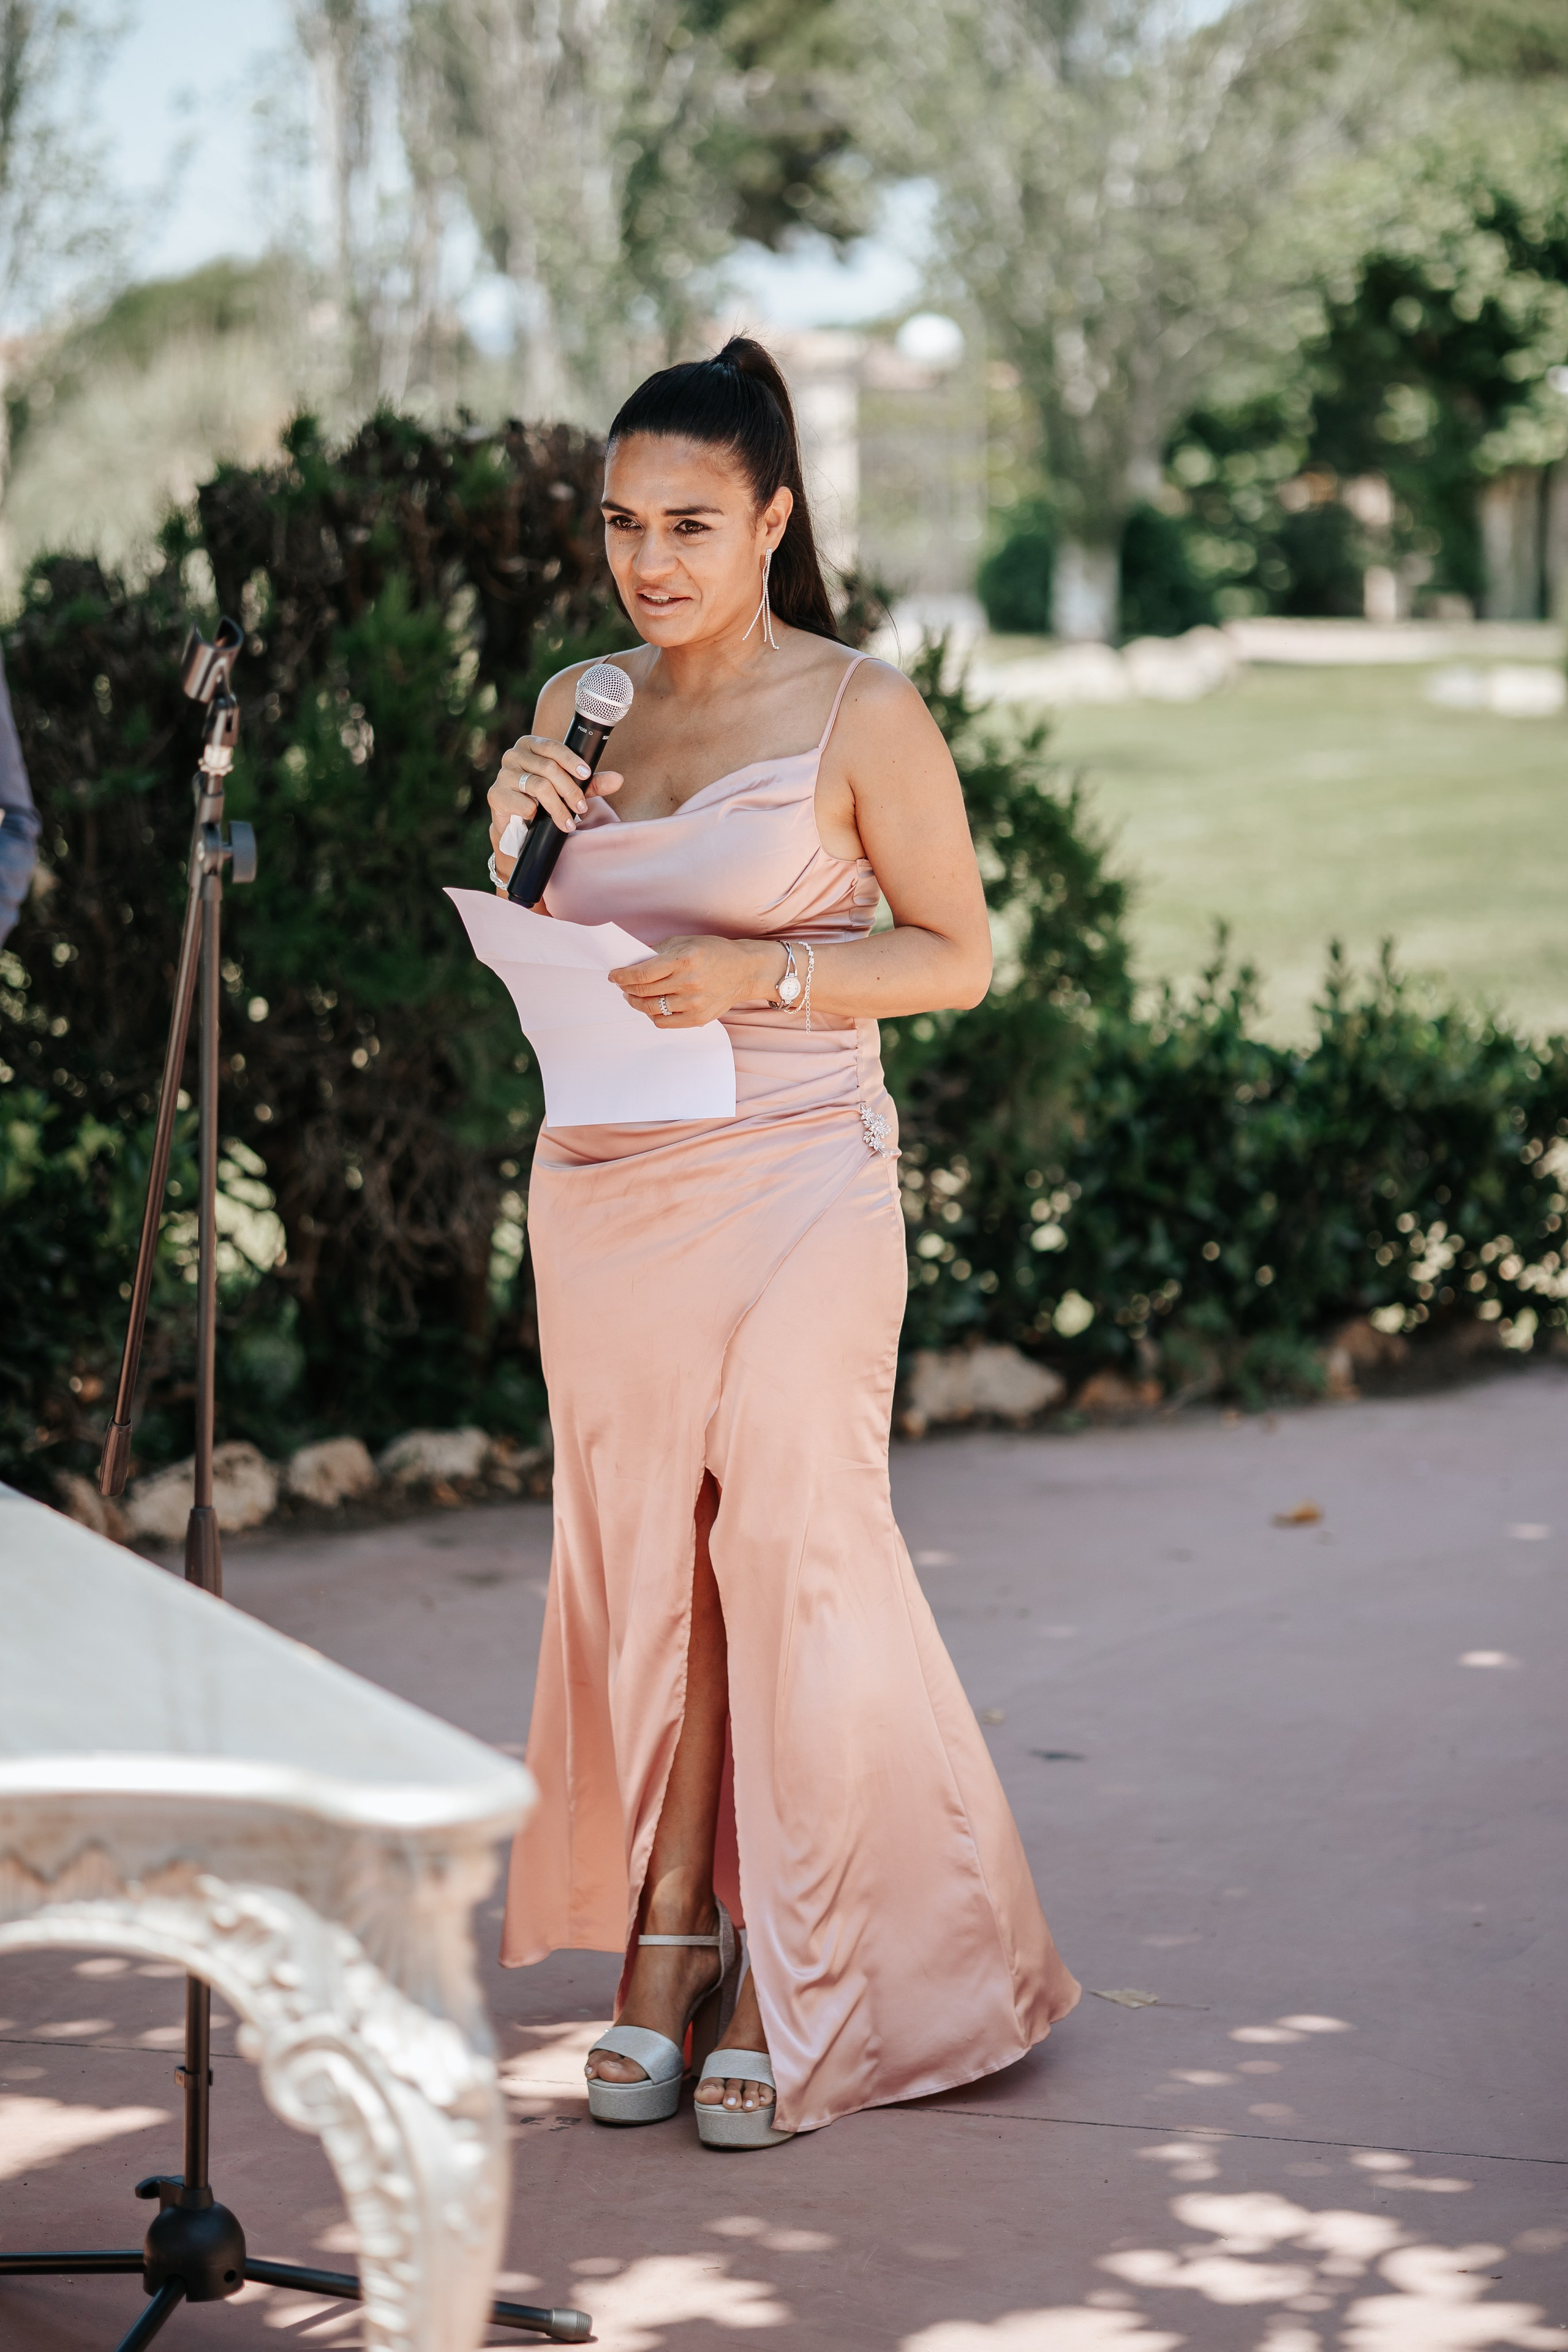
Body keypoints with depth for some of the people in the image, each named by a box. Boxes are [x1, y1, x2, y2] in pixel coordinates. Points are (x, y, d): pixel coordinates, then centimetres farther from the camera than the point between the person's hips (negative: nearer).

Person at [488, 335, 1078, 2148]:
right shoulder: (582, 706, 11)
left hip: (791, 1180, -5)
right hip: (601, 1184, 5)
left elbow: (956, 955, -4)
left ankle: (796, 1986, 4)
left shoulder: (859, 714, -4)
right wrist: (514, 832, -2)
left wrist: (755, 977, -17)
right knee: (635, 1558, 6)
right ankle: (664, 1949, 15)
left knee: (789, 1551, -6)